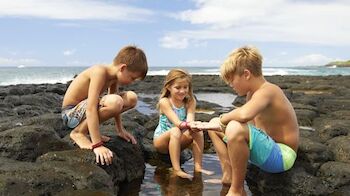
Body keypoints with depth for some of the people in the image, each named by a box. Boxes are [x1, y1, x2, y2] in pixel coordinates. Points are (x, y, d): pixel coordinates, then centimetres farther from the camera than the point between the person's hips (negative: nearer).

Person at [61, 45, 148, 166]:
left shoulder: (114, 75, -1)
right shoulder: (100, 72, -26)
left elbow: (115, 106, 12)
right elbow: (91, 108, -34)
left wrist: (120, 130, 12)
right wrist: (97, 145, -37)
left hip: (83, 108, 9)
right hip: (71, 113, -9)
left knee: (131, 98, 1)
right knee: (114, 102, -35)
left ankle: (92, 131, 5)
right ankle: (79, 132, -12)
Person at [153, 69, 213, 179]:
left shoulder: (190, 101, -5)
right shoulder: (164, 102, -18)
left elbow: (190, 120, -22)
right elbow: (177, 123, -30)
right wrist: (188, 125, -50)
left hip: (178, 141, 4)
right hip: (161, 140, -4)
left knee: (198, 132, -22)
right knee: (175, 131, -35)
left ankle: (198, 166, -20)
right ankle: (176, 170, -36)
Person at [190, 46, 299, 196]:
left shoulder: (266, 91, -23)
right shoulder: (252, 93, 8)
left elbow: (244, 115, -44)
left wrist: (223, 119, -24)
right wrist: (219, 124, 1)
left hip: (282, 156, -10)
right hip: (269, 147, 10)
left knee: (235, 128, -39)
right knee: (214, 124, 14)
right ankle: (228, 174, 3)